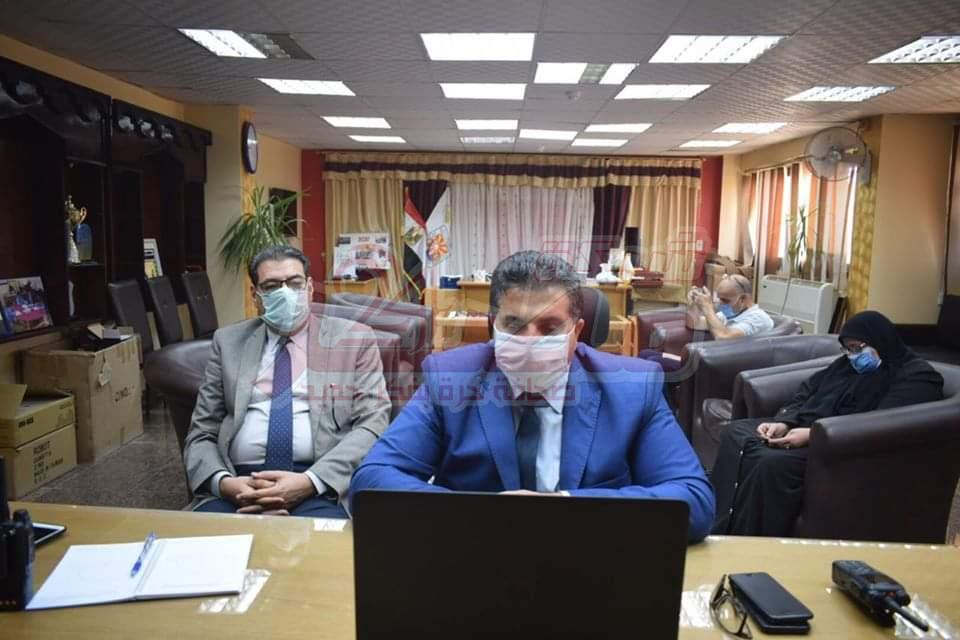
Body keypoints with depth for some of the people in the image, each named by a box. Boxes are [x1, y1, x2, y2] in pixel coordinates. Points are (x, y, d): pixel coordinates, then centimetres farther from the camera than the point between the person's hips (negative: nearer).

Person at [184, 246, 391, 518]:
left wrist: (310, 481, -16)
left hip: (324, 484, -2)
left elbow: (373, 425, -1)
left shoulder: (355, 339, 7)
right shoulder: (228, 342, 15)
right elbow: (201, 433, 13)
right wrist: (222, 482, -9)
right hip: (241, 485, 2)